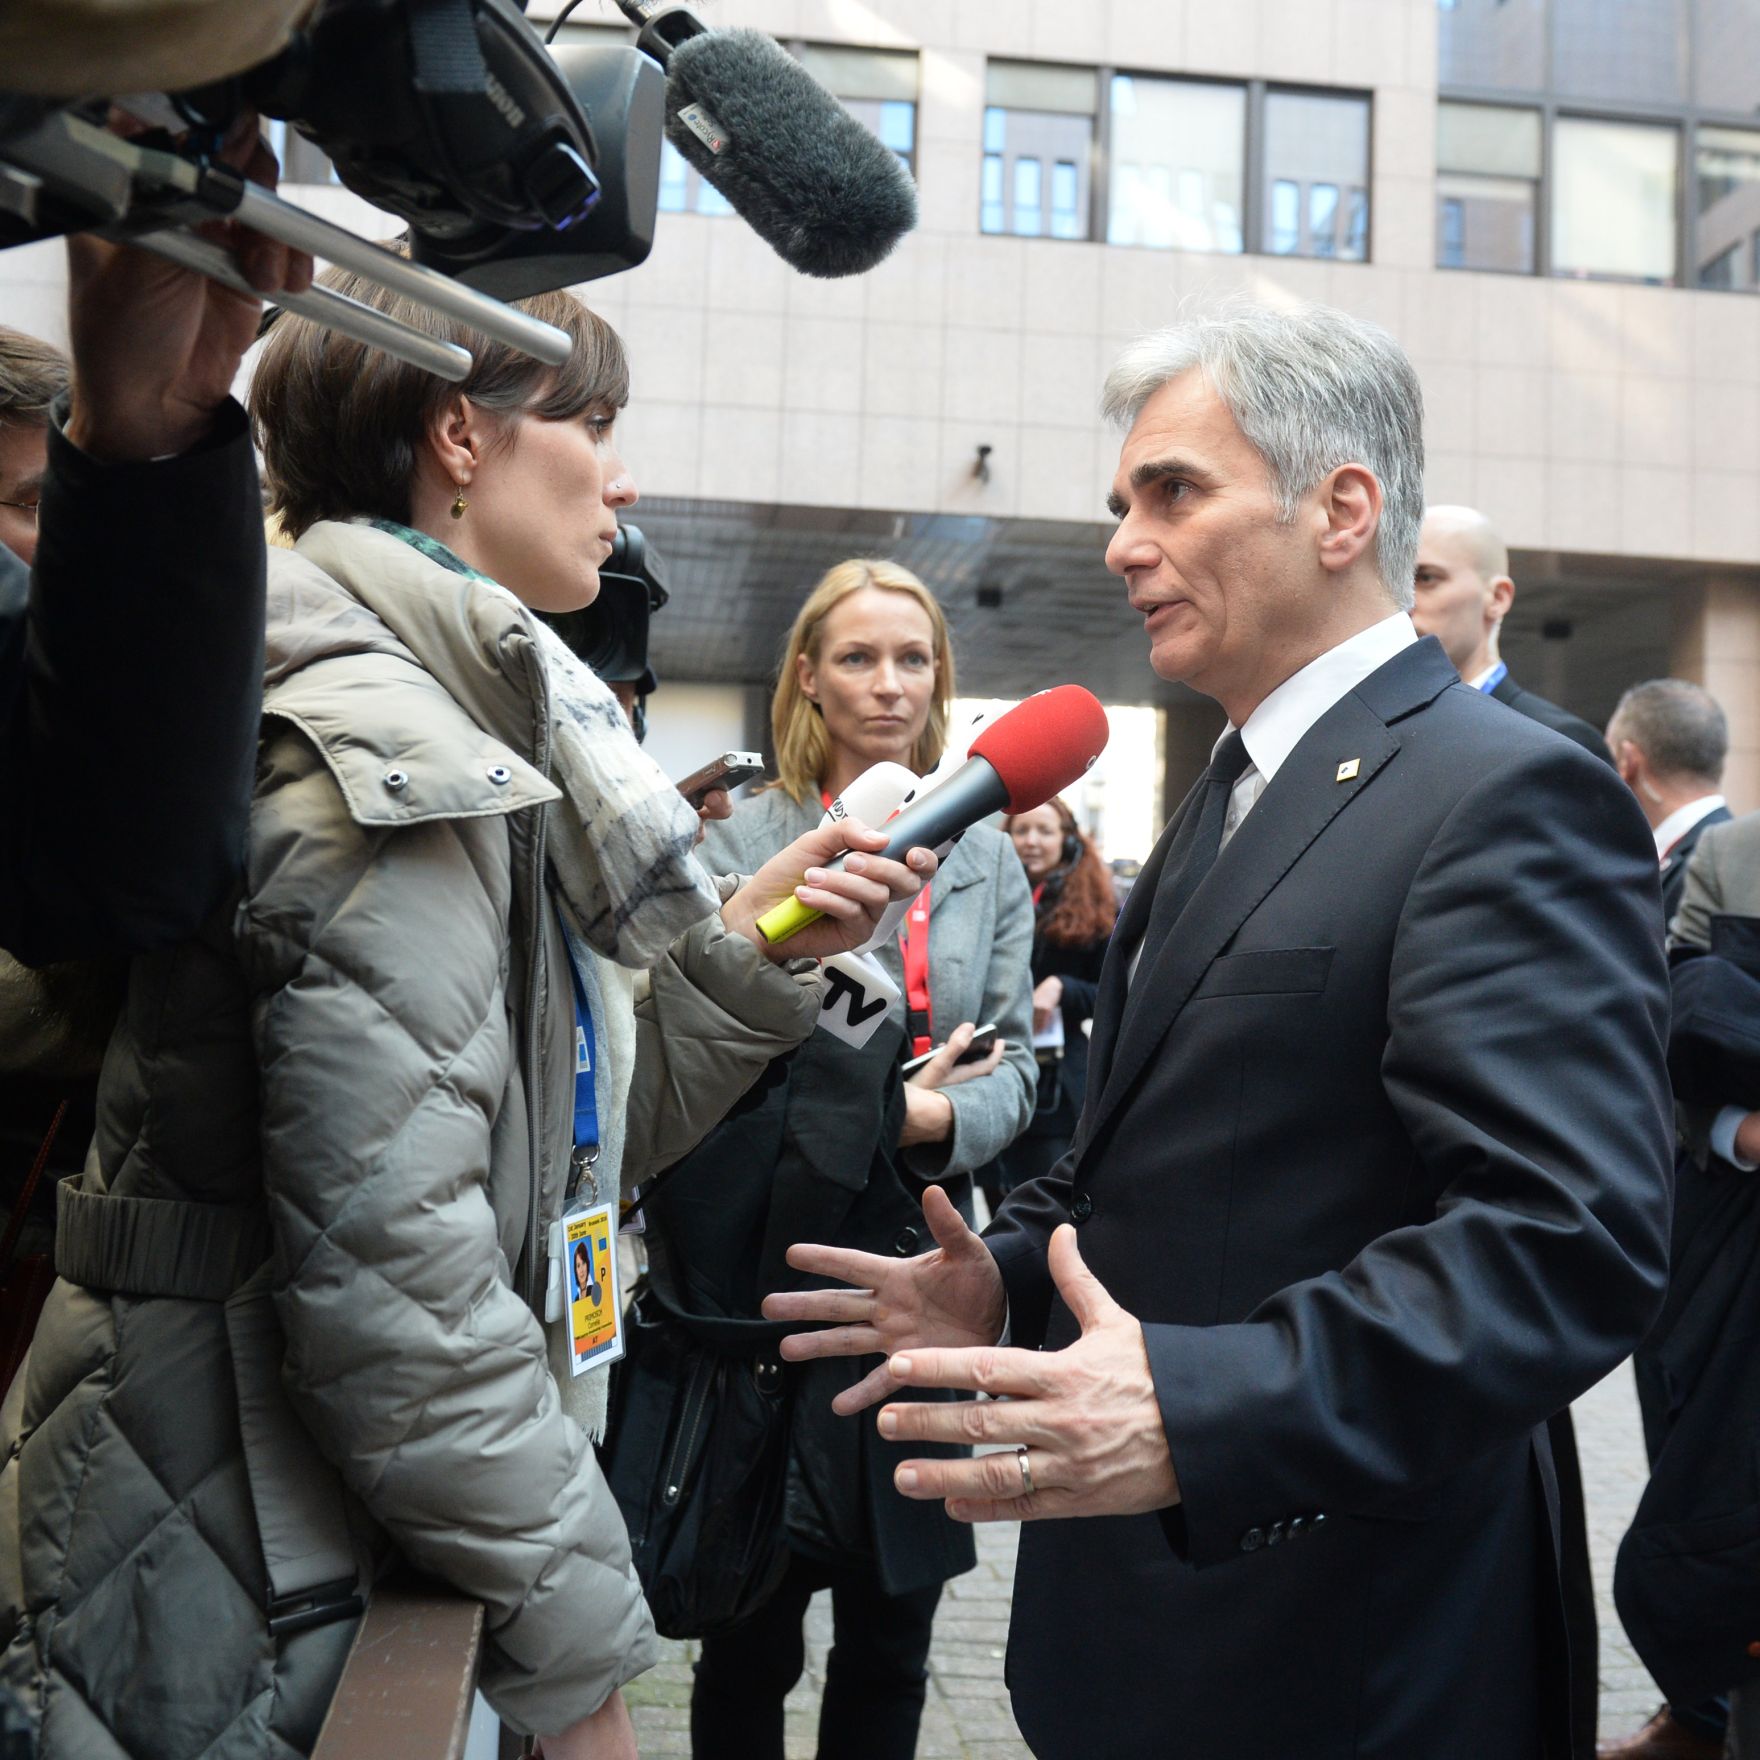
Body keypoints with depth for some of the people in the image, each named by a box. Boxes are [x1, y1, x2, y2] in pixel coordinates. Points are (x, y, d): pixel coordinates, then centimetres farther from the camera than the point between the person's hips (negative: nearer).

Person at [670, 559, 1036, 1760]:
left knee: (892, 1638, 15)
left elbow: (1016, 1061, 5)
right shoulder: (740, 846, -1)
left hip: (918, 1272, 3)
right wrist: (886, 1101, -17)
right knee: (754, 1630, 11)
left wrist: (945, 1120, -15)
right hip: (767, 1268, -3)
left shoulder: (988, 860, 9)